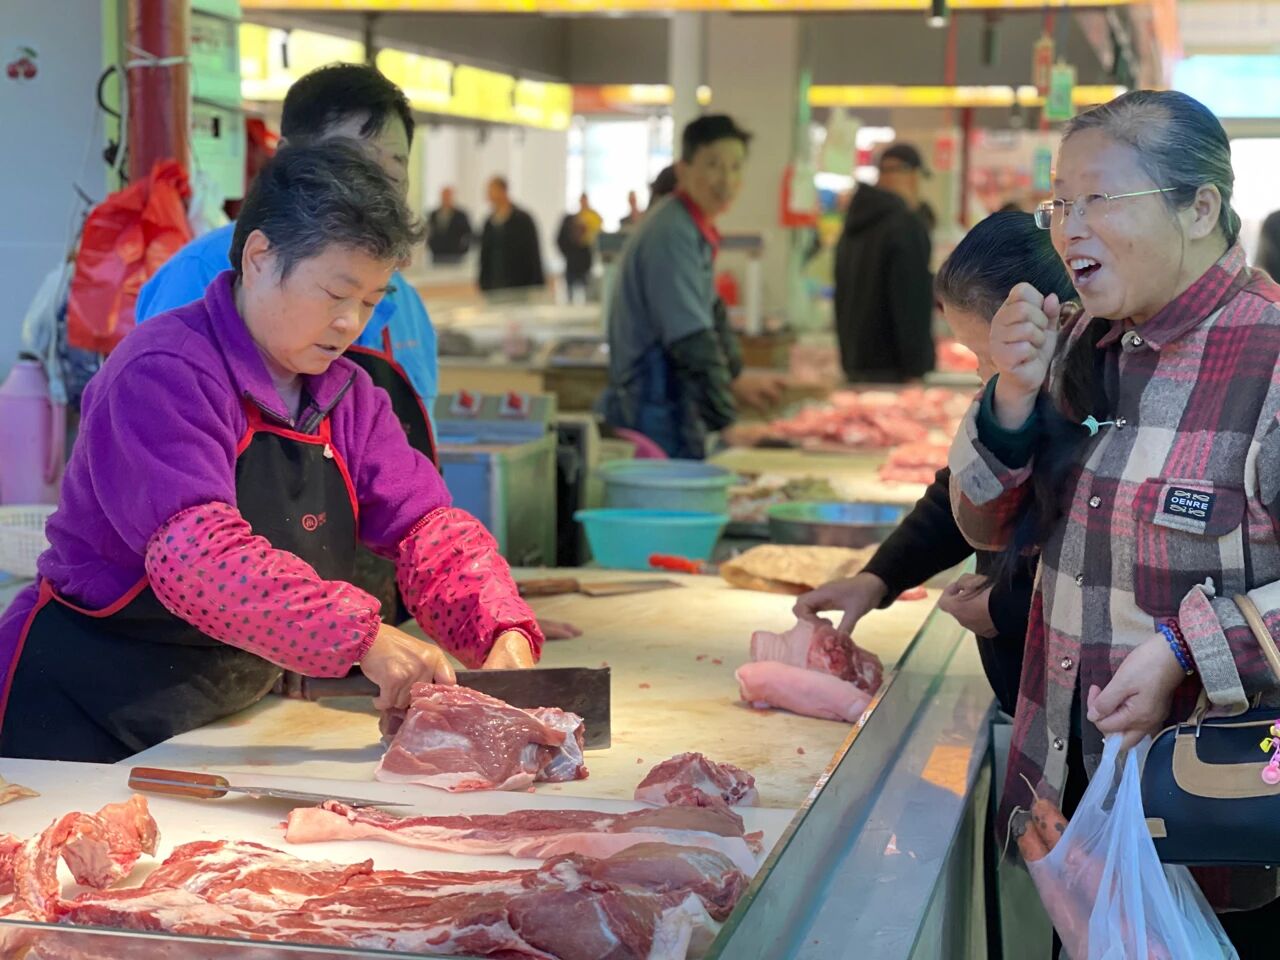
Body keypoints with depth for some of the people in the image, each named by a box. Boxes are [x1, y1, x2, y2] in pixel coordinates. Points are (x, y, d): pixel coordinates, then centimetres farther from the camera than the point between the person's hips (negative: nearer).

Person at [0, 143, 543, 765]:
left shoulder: (347, 397, 9)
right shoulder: (162, 375, -16)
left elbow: (427, 528, 3)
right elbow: (195, 553, -29)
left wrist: (505, 633, -15)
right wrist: (364, 638, -35)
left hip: (236, 711, 7)